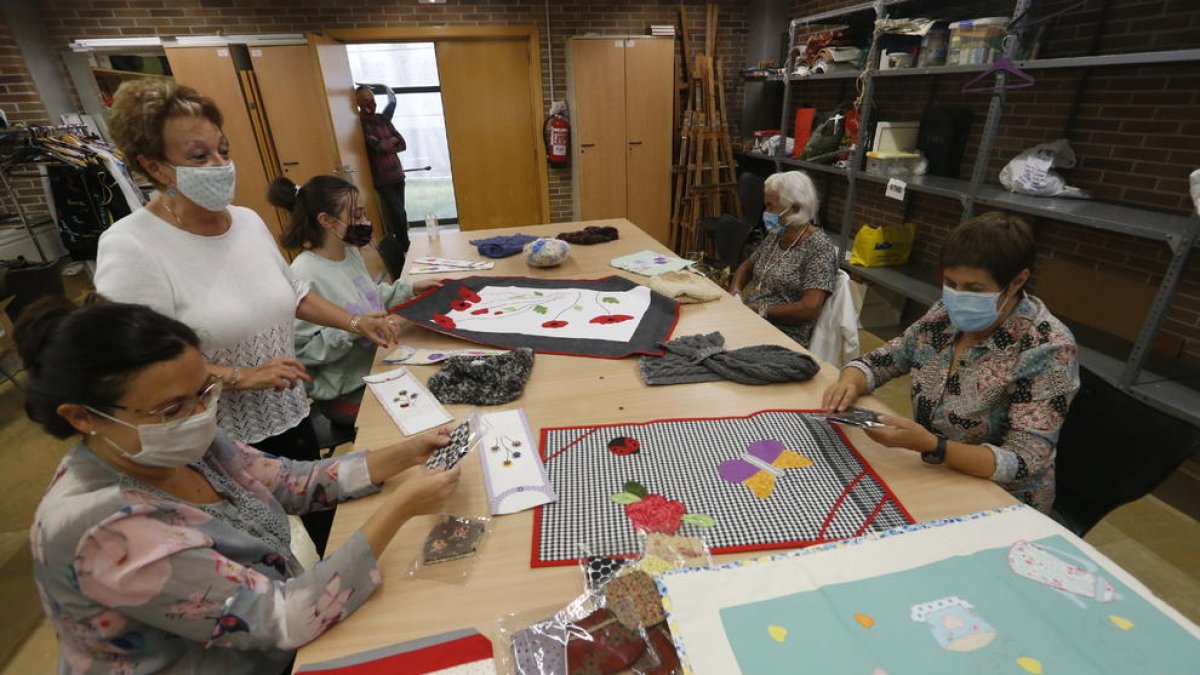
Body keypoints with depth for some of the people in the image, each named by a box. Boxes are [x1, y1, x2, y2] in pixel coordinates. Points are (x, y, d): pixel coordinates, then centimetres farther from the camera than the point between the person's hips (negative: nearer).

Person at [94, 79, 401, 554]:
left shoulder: (249, 220, 2)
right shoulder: (131, 248, -19)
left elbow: (293, 294, 13)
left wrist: (354, 323, 2)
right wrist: (244, 376, -25)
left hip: (291, 417, 6)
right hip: (218, 447, -6)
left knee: (321, 523, 22)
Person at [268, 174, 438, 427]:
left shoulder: (351, 253, 3)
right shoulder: (303, 277, -23)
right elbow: (299, 349, -22)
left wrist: (410, 288, 7)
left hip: (380, 365, 8)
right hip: (348, 393, -8)